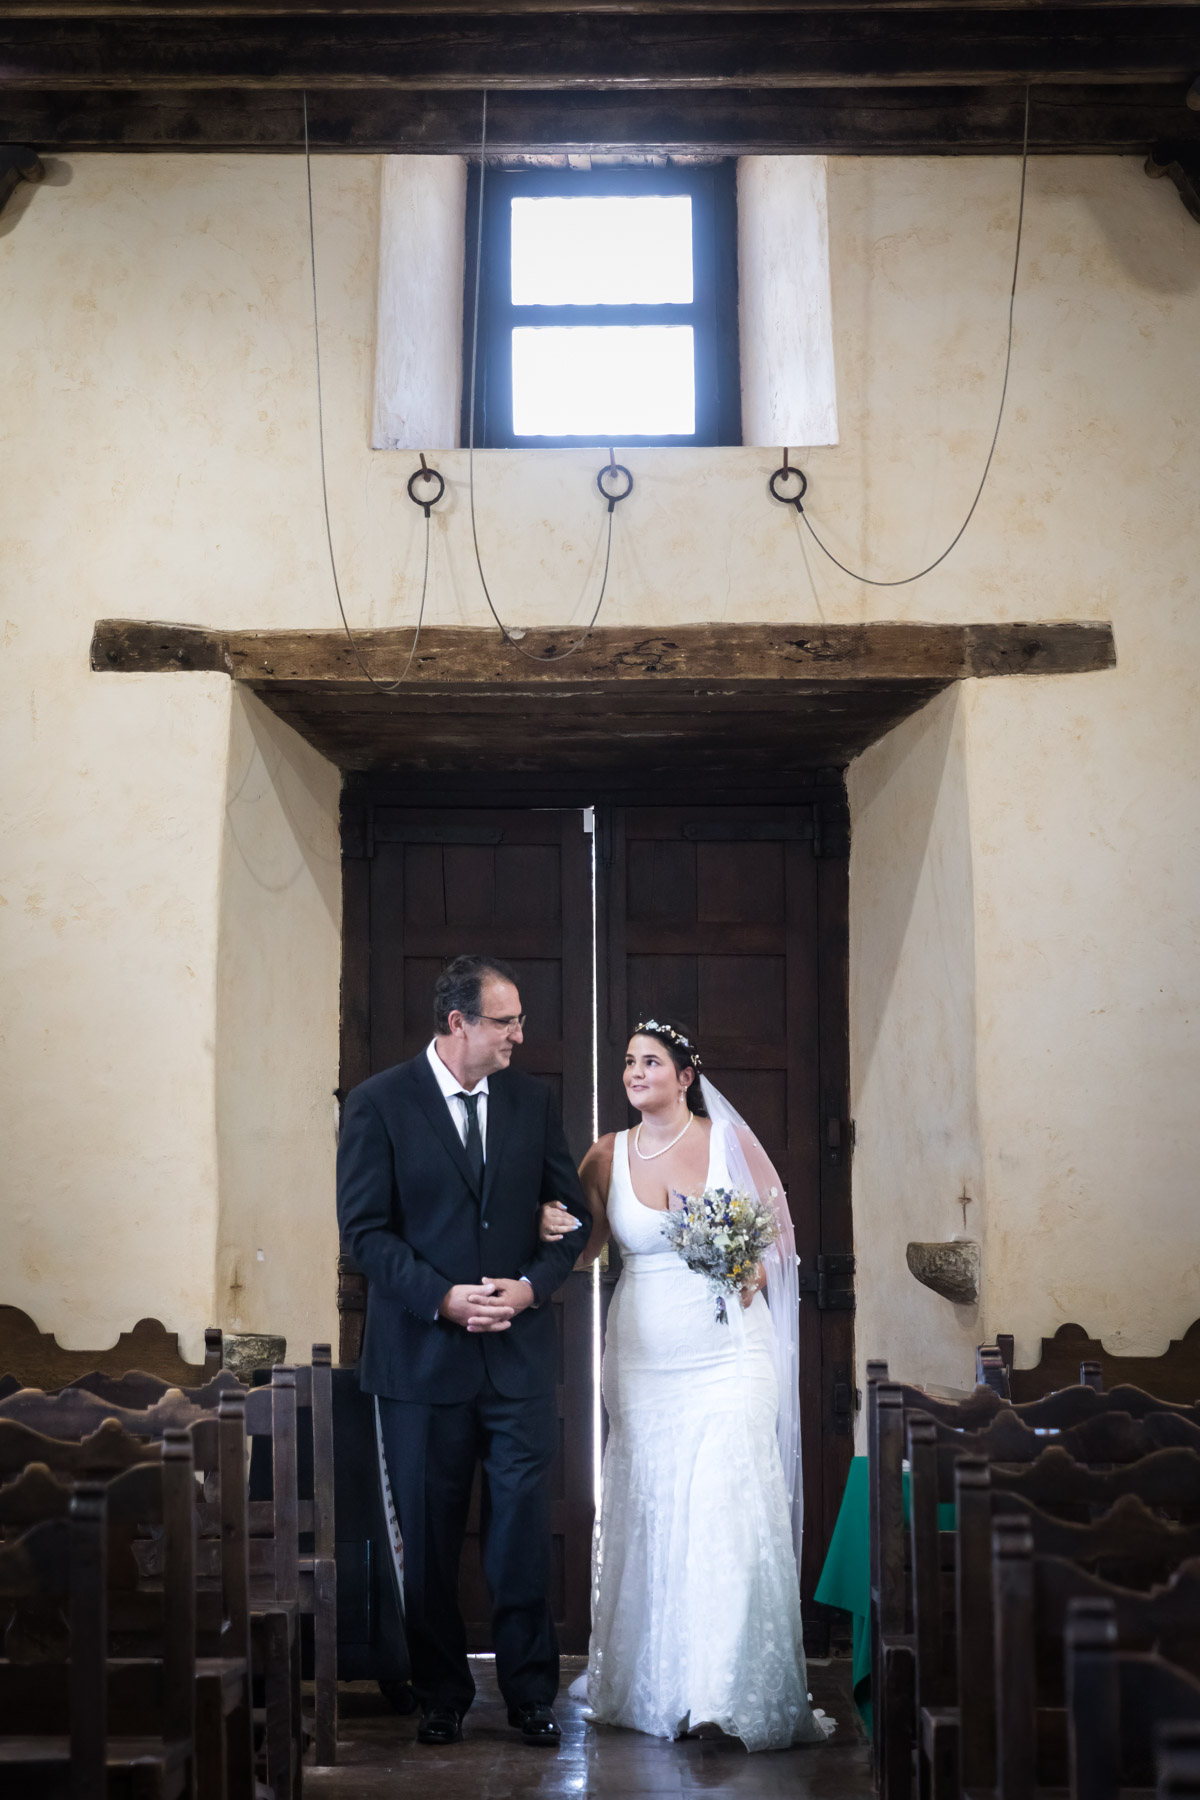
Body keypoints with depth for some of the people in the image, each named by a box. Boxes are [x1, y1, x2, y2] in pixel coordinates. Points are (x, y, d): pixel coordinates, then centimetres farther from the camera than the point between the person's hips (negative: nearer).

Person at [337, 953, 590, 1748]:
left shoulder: (533, 1101, 7)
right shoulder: (379, 1103, -3)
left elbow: (572, 1214, 9)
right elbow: (364, 1228, -7)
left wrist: (532, 1285, -8)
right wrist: (442, 1297, -17)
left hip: (521, 1349, 2)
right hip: (423, 1353, -2)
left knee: (524, 1527, 2)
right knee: (430, 1535, 7)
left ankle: (531, 1691, 13)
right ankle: (442, 1696, 20)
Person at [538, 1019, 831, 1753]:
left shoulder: (731, 1140, 1)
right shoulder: (609, 1154, 6)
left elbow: (778, 1227, 9)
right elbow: (585, 1244, 7)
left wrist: (755, 1271, -10)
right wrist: (555, 1229, -15)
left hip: (728, 1352, -2)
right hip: (644, 1355, 2)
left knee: (731, 1508, -11)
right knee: (651, 1513, 3)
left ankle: (737, 1689, -6)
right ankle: (657, 1686, 13)